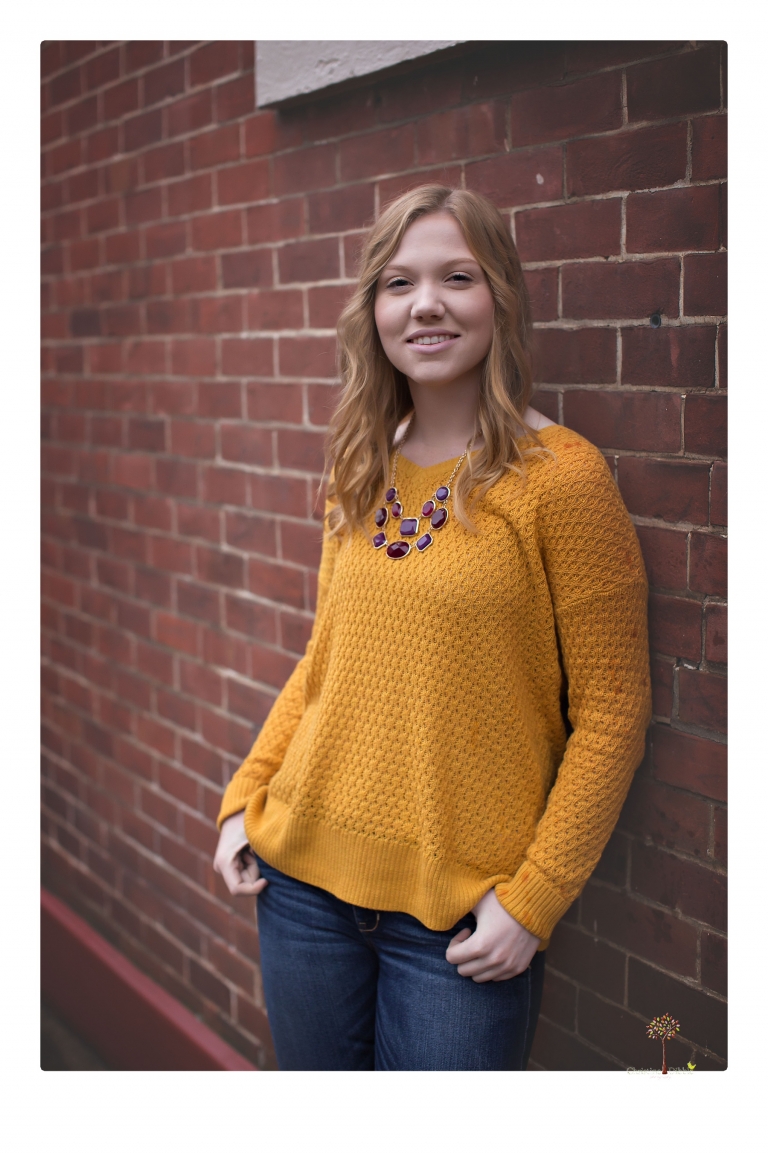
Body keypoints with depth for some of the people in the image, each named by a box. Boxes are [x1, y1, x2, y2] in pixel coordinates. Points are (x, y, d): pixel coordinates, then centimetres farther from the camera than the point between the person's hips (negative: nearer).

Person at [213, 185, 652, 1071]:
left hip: (456, 918, -5)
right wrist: (244, 796, 6)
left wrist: (533, 898, -13)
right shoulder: (360, 472, 5)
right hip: (303, 875, 5)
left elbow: (611, 713, -11)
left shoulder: (560, 477, -12)